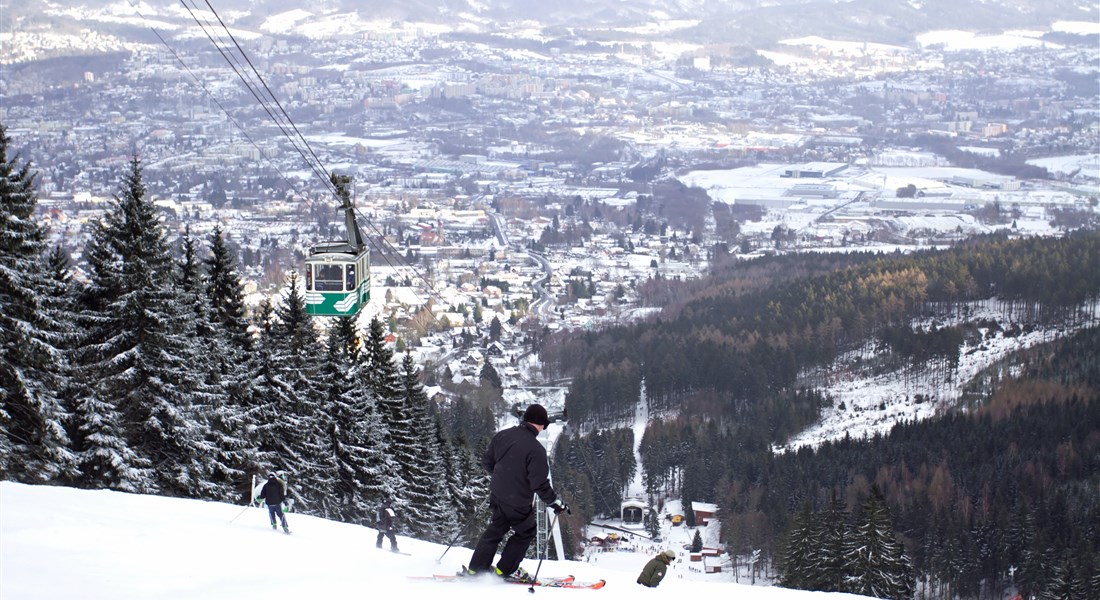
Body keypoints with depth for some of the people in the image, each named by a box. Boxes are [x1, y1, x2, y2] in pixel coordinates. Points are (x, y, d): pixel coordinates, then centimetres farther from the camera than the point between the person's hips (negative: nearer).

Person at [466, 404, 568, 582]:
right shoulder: (536, 450, -24)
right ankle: (506, 569, 19)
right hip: (518, 503, -6)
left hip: (497, 494, 6)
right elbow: (540, 484, -23)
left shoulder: (502, 435, -5)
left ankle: (476, 567, 27)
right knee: (525, 532, 17)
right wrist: (556, 503, -10)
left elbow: (487, 462, 8)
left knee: (496, 529, 24)